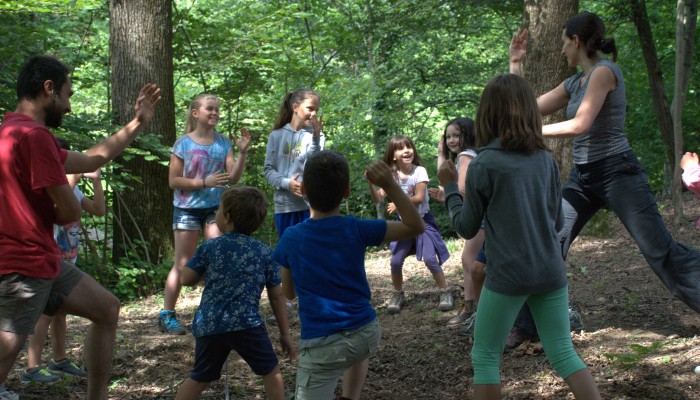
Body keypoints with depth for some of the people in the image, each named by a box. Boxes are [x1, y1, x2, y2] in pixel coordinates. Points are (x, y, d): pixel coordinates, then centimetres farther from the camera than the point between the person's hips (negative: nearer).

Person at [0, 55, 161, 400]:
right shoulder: (33, 135, -19)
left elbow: (89, 160, 25)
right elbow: (70, 211, -17)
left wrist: (137, 124, 29)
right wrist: (52, 216, 7)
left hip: (44, 260, 11)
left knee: (107, 309, 20)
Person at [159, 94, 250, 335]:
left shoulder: (223, 143, 4)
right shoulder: (184, 144, -6)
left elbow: (234, 177, -1)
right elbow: (174, 181, -8)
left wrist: (242, 152, -14)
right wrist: (204, 182, -18)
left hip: (215, 208, 3)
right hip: (188, 209, -3)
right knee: (182, 265, 0)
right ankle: (167, 315, 9)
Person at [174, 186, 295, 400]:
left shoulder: (209, 247, 6)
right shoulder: (265, 253, 8)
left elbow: (185, 279, 10)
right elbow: (277, 296, 10)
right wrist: (285, 334, 16)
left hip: (208, 326, 2)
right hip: (246, 323, -2)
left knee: (200, 378, 17)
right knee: (271, 371, 13)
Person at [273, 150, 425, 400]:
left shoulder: (291, 239, -5)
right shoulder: (356, 230, -7)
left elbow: (289, 293, 9)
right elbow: (416, 227, 0)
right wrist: (390, 185, -7)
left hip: (322, 348, -3)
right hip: (367, 334, 3)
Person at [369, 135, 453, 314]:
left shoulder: (419, 171, -15)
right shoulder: (392, 176, -4)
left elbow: (419, 198, -20)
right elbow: (378, 199, -9)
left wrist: (398, 204, -22)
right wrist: (371, 183, -25)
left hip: (423, 221, -4)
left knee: (430, 259, -15)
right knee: (395, 261, -2)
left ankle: (445, 292, 1)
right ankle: (398, 295, 19)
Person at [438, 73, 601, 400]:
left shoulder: (484, 165, -9)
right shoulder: (546, 160, 3)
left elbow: (466, 228, -1)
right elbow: (557, 222, 11)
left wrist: (449, 187, 11)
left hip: (508, 276, -4)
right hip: (551, 273, 4)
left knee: (485, 357, 9)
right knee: (563, 352, 12)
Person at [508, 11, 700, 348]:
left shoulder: (604, 71, -13)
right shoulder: (574, 83, 13)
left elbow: (580, 124, -22)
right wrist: (515, 65, 14)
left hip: (617, 172, -9)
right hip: (582, 178, 9)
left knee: (661, 250, -10)